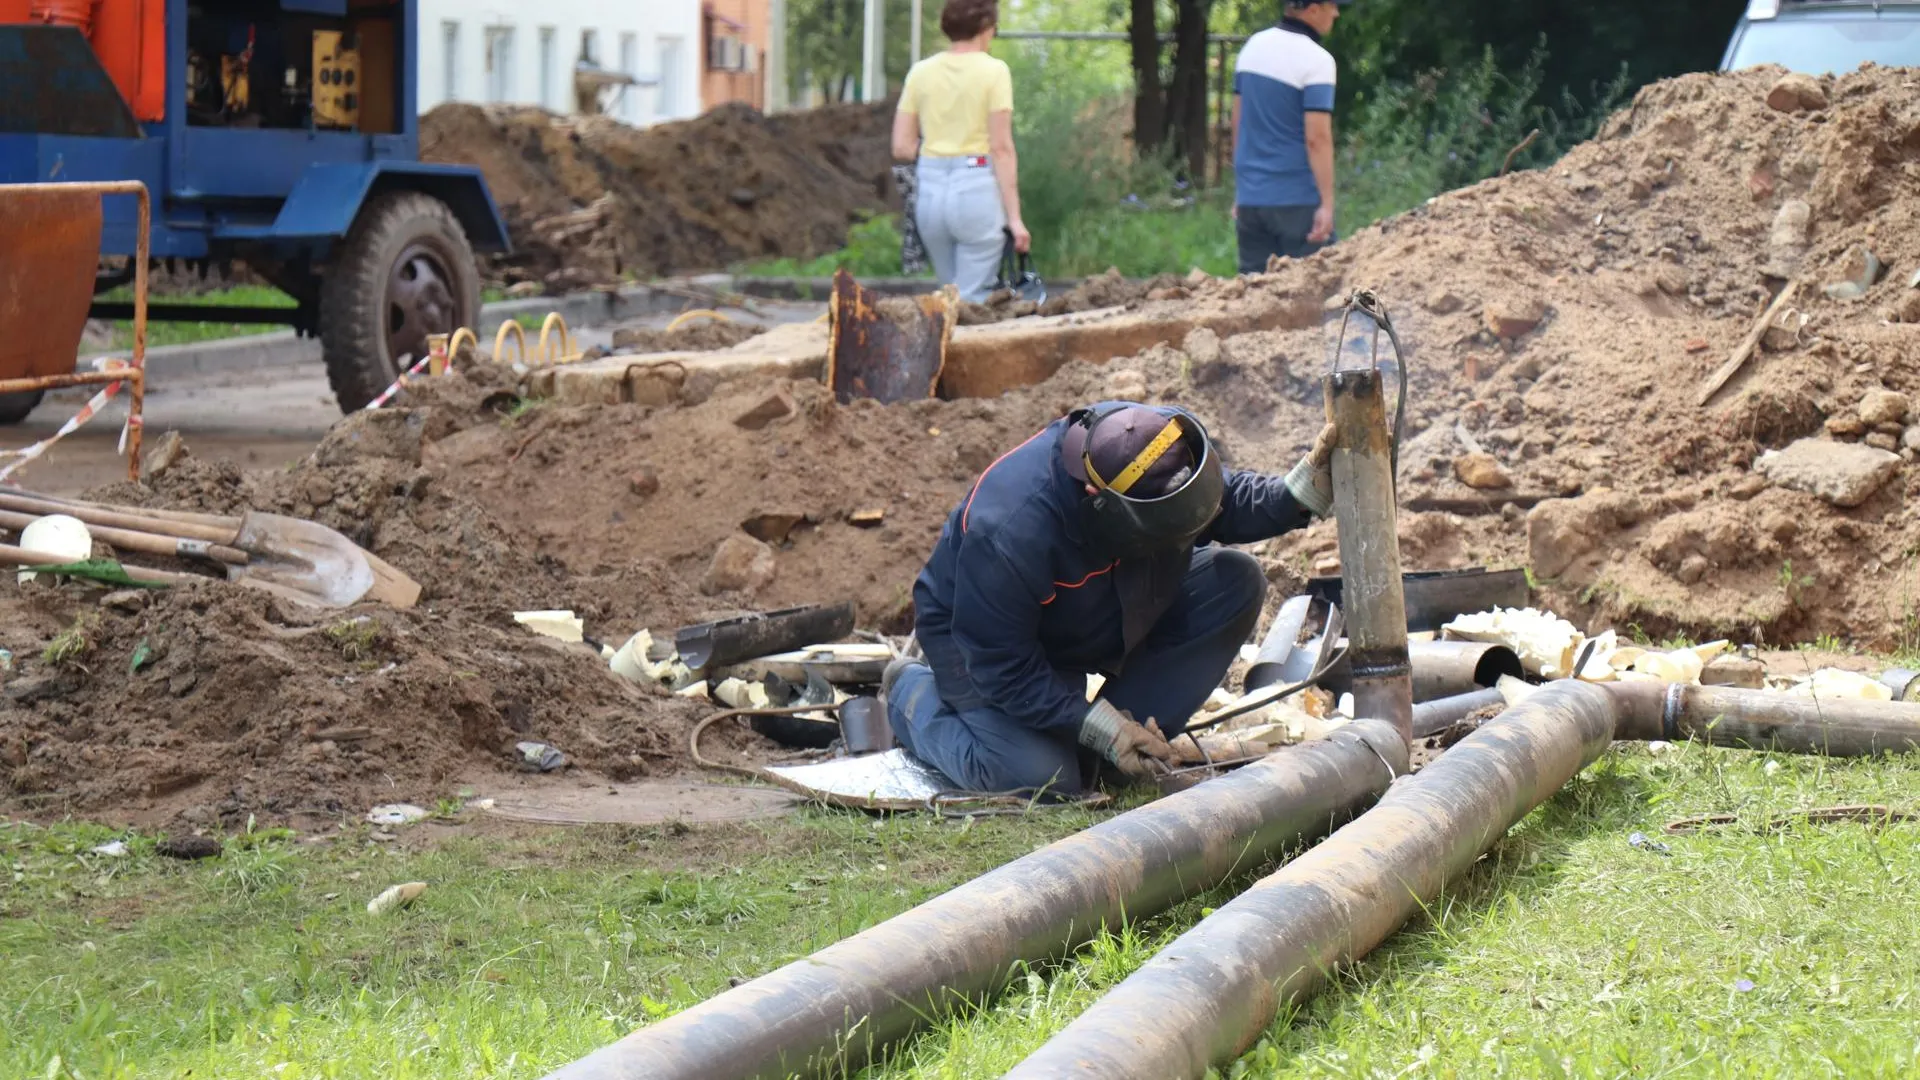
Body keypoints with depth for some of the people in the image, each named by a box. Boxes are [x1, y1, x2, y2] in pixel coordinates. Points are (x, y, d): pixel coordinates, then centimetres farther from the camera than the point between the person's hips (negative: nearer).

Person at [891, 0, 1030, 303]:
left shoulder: (920, 72, 6)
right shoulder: (993, 71, -6)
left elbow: (901, 147, 4)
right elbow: (1001, 148, -10)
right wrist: (1014, 216, -8)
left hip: (929, 188, 5)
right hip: (976, 187, -5)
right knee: (973, 300, -1)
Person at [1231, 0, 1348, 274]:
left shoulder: (1254, 46, 8)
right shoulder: (1316, 60, -13)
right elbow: (1317, 138, -18)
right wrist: (1327, 204, -17)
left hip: (1250, 200, 6)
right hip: (1297, 200, -6)